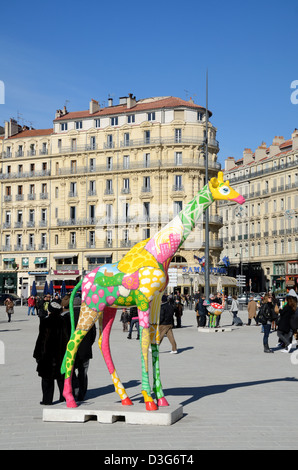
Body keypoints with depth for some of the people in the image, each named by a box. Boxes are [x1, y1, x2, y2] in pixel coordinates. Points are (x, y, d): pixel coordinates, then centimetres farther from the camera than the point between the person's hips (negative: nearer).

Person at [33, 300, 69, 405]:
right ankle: (64, 396, 20)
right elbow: (66, 337, 6)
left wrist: (37, 354, -4)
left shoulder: (45, 321, -13)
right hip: (61, 354, 5)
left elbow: (42, 338, -11)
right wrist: (66, 352, 16)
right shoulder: (63, 321, 0)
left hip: (48, 353, -5)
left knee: (47, 377, 3)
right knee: (61, 376, 16)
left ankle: (47, 399, 5)